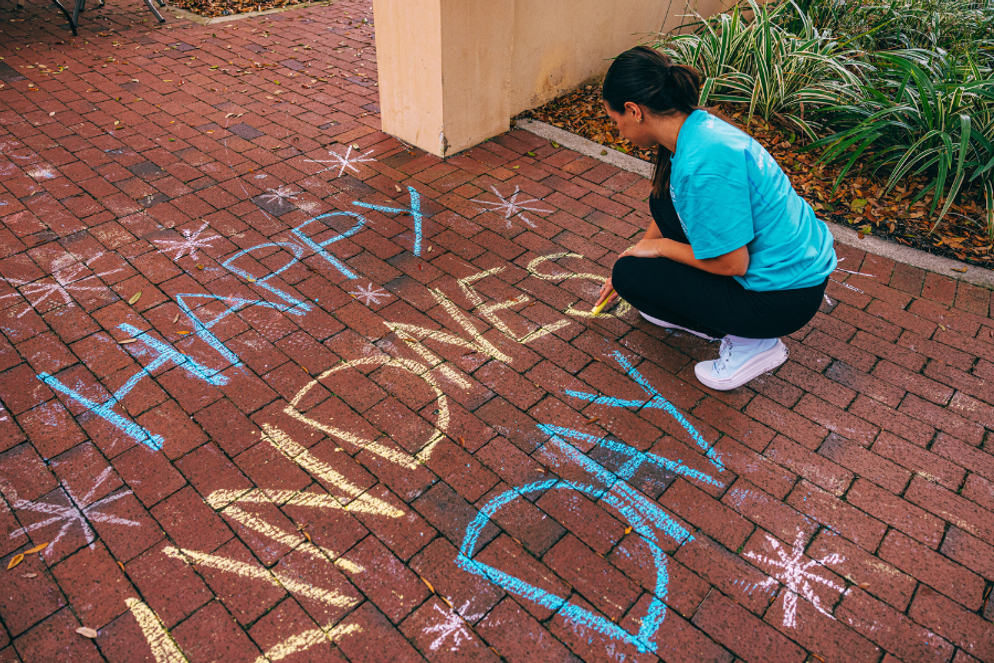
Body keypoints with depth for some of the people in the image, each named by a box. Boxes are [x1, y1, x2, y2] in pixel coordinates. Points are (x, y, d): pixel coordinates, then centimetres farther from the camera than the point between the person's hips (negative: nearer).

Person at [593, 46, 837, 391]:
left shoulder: (704, 163, -30)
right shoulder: (697, 126, 0)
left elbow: (733, 264, -24)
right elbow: (666, 211, 17)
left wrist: (659, 247, -10)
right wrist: (637, 250, 27)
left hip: (787, 296, -9)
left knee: (631, 274, -7)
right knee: (663, 200, 12)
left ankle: (753, 343, 1)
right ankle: (688, 310, 19)